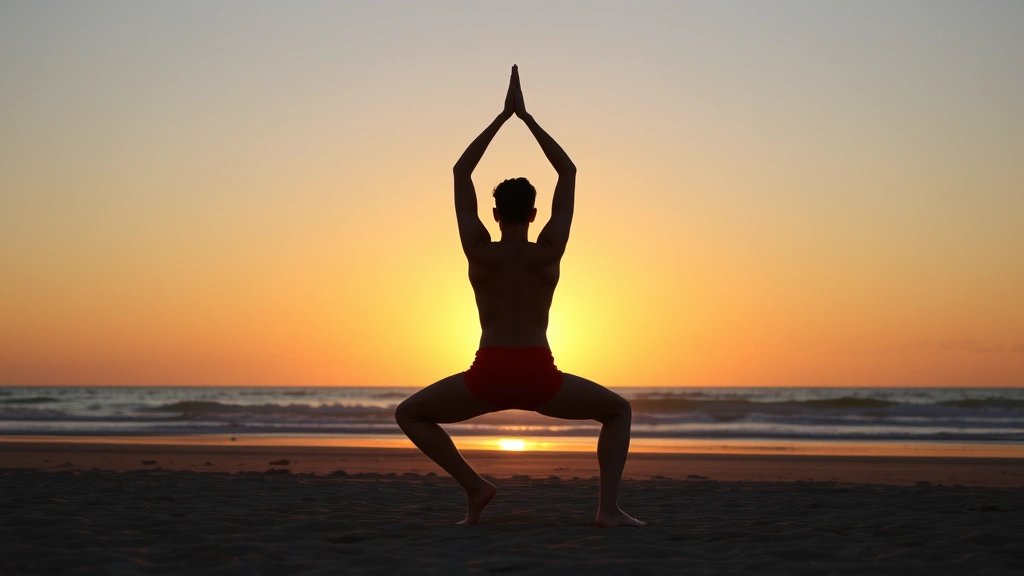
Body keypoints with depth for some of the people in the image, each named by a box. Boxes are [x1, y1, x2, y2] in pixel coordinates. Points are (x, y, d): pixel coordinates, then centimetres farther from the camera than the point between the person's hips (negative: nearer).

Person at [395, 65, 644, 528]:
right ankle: (608, 506, 4)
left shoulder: (478, 252, 2)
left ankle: (473, 485, 6)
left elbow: (460, 172, 11)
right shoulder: (549, 252, 1)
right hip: (539, 378, 0)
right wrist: (525, 115, 11)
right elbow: (569, 172, 10)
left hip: (488, 377, 0)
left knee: (409, 414, 23)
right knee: (618, 410, 24)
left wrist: (503, 115, 14)